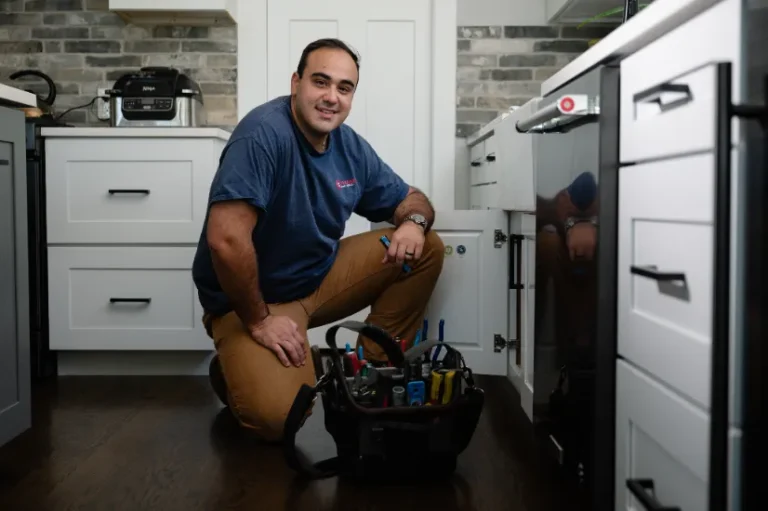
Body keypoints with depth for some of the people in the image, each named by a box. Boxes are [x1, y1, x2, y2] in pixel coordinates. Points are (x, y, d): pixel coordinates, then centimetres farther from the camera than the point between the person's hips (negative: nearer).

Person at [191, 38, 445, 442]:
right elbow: (226, 238, -32)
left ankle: (371, 370, 7)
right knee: (280, 417, -29)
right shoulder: (264, 133, -25)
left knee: (425, 249, -3)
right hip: (252, 298, -7)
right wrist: (259, 320, -24)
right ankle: (236, 369, 6)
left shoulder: (350, 146, -1)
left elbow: (410, 198, 11)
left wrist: (415, 222, -14)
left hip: (321, 276, 8)